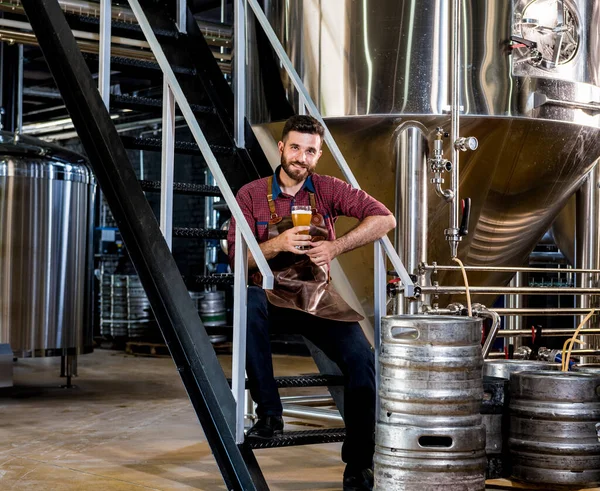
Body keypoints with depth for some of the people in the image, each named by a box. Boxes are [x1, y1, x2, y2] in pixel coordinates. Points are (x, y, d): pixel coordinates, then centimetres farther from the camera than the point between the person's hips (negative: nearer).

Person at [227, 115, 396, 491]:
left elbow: (384, 219, -6)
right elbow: (236, 258, -7)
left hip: (318, 297, 1)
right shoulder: (252, 195, -2)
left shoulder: (327, 190, 2)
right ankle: (269, 413, -28)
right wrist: (277, 244, -24)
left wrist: (337, 246, -18)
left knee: (361, 357, -23)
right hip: (271, 296, -1)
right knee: (248, 302, -38)